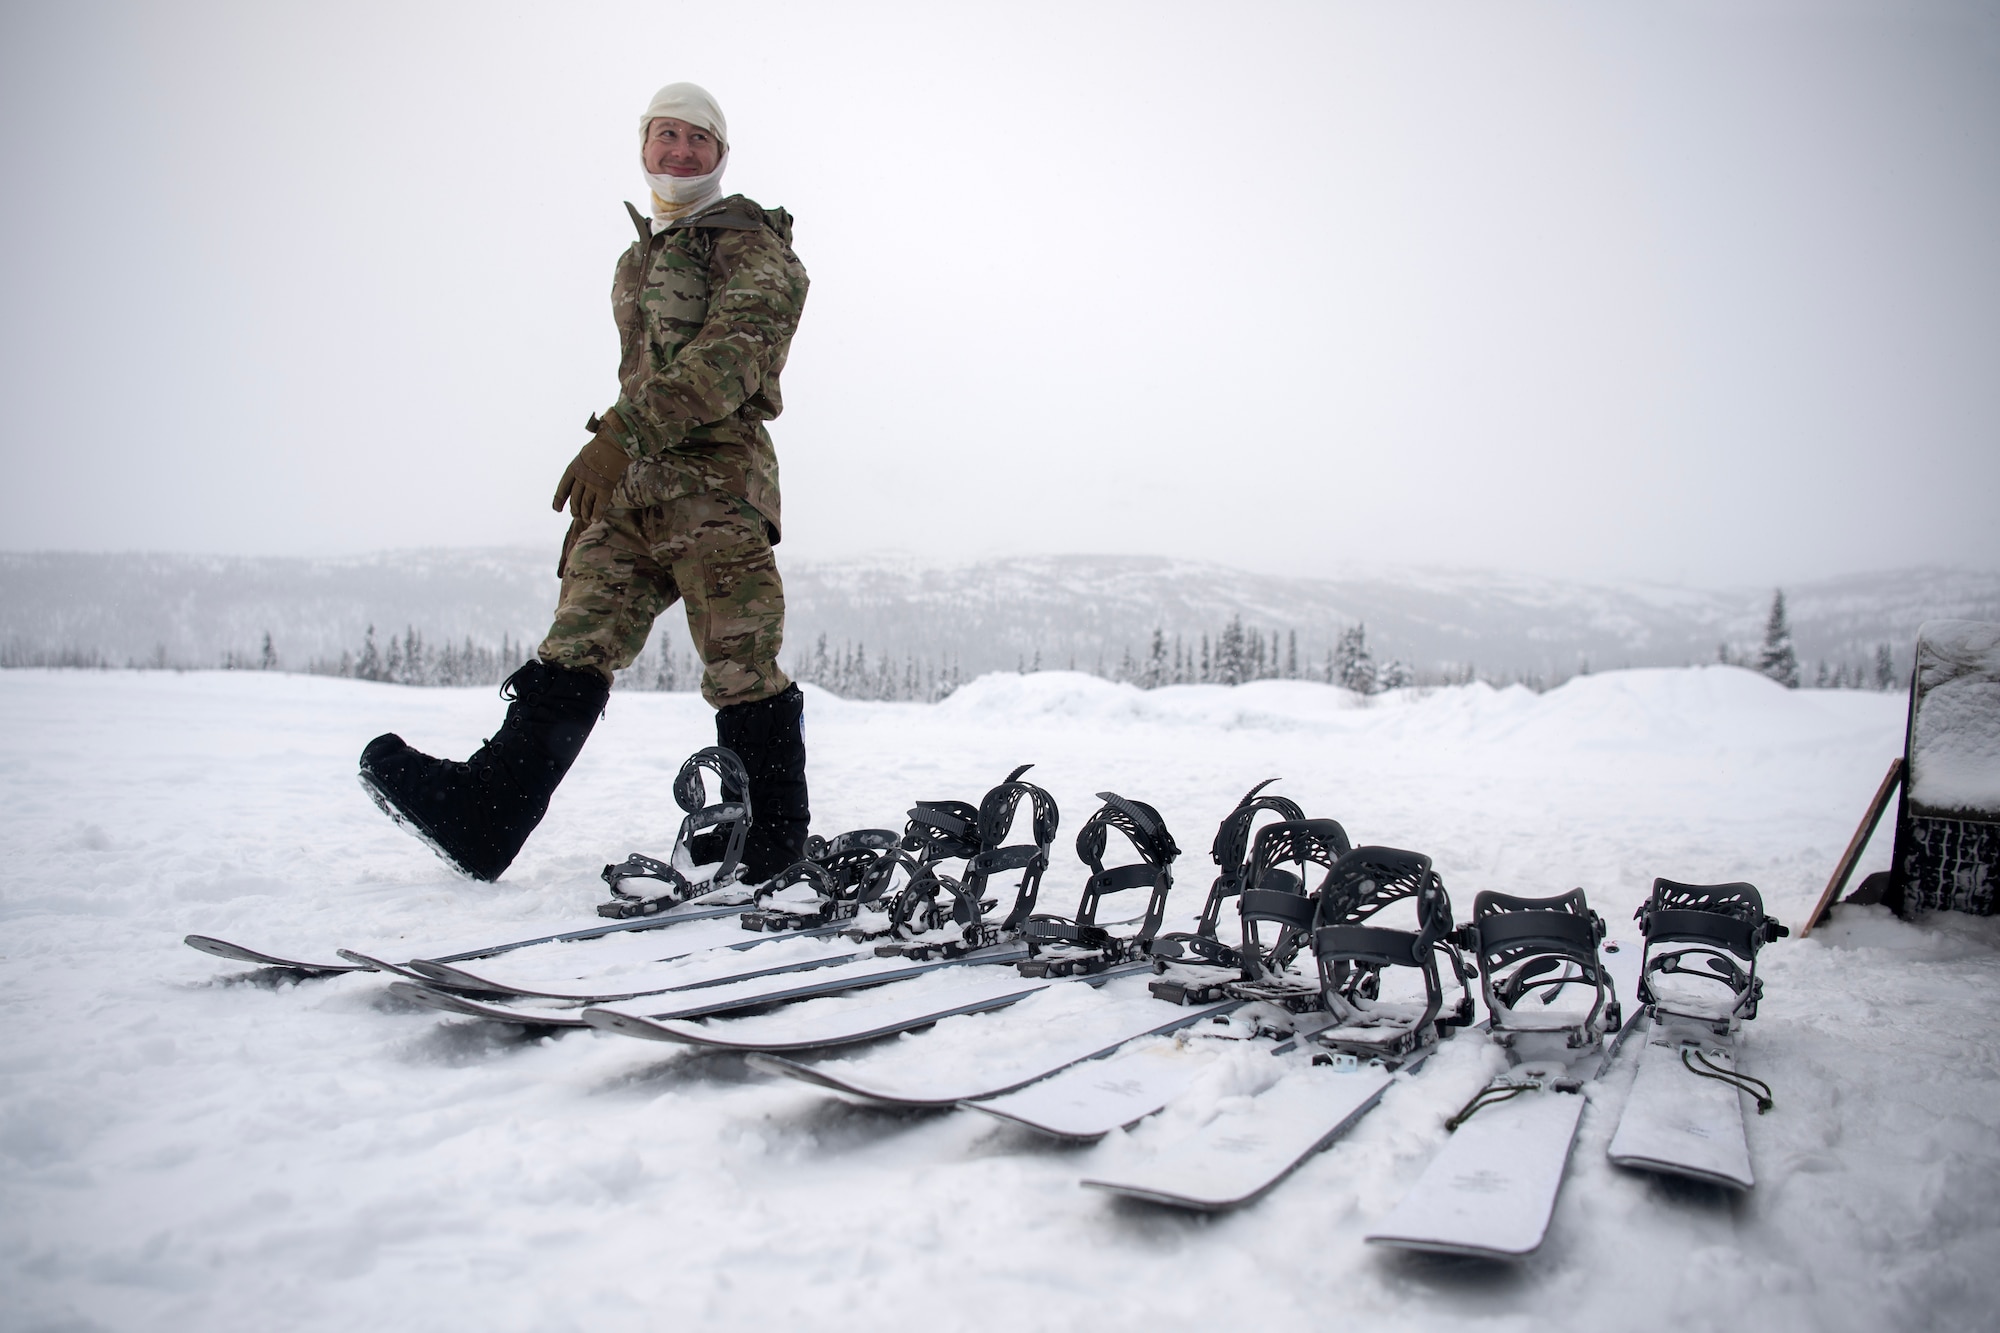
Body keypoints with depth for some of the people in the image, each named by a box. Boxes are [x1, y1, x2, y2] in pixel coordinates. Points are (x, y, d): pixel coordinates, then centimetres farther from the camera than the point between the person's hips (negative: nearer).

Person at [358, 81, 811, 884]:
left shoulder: (752, 246, 2)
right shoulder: (637, 262, 28)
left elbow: (727, 357, -15)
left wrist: (620, 432, -23)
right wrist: (597, 493, 25)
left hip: (717, 482, -7)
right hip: (629, 487, 7)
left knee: (742, 671, -8)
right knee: (577, 647, -3)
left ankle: (775, 851, 2)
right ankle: (482, 815, -9)